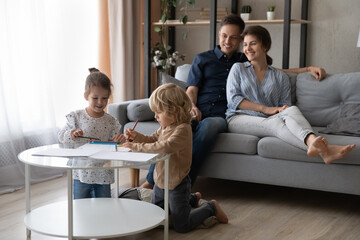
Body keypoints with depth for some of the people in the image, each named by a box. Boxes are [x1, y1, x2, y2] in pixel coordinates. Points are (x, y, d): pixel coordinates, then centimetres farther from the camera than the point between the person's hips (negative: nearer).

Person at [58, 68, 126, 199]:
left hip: (103, 175, 1)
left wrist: (120, 140, -16)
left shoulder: (111, 121, -1)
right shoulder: (77, 117, -4)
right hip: (82, 172, -1)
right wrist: (71, 134, -21)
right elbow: (61, 137, -1)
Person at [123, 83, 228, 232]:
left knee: (181, 227, 2)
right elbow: (153, 139, 15)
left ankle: (211, 208, 24)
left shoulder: (182, 130, -27)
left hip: (176, 184, -9)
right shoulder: (165, 127, 1)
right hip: (160, 181, 9)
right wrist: (137, 137, -5)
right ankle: (191, 198, 39)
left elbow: (164, 147, -40)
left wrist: (137, 146, -34)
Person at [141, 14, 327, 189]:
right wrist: (192, 107, -9)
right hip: (197, 113, 0)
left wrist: (308, 69, 20)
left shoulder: (246, 62, 28)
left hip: (220, 116, 0)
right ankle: (151, 181, -34)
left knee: (208, 126, -40)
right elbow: (191, 90, 13)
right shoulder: (202, 59, 23)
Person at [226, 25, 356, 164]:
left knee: (292, 110, -31)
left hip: (269, 120, 2)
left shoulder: (280, 77, 22)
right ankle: (322, 150, -62)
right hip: (239, 119, -2)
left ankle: (312, 141, -65)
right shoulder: (238, 68, 19)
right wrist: (265, 109, -7)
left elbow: (285, 108, 13)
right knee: (274, 123, -35)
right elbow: (233, 99, 4)